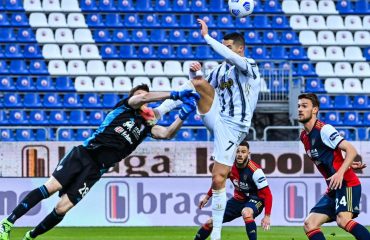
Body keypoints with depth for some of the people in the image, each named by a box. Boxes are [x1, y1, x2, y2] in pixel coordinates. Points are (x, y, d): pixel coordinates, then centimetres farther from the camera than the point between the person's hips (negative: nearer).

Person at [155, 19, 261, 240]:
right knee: (198, 82, -17)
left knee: (219, 179, -11)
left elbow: (230, 56, -28)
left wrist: (207, 37, -27)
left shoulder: (249, 66, -7)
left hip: (232, 128, -6)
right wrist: (196, 73, -3)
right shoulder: (222, 69, 15)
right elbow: (197, 83, 20)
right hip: (215, 116, 6)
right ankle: (159, 112, -22)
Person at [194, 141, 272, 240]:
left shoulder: (255, 171, -28)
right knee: (211, 222, 4)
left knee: (246, 213, -41)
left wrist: (267, 216, -34)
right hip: (239, 199, 6)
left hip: (255, 199, -6)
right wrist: (207, 197, 16)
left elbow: (267, 194, -26)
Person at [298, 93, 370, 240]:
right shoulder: (304, 136, 14)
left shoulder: (323, 130, -11)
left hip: (347, 184, -9)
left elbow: (351, 150, -18)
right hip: (333, 190, 9)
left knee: (343, 220, -31)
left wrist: (340, 173, -30)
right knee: (309, 224, 1)